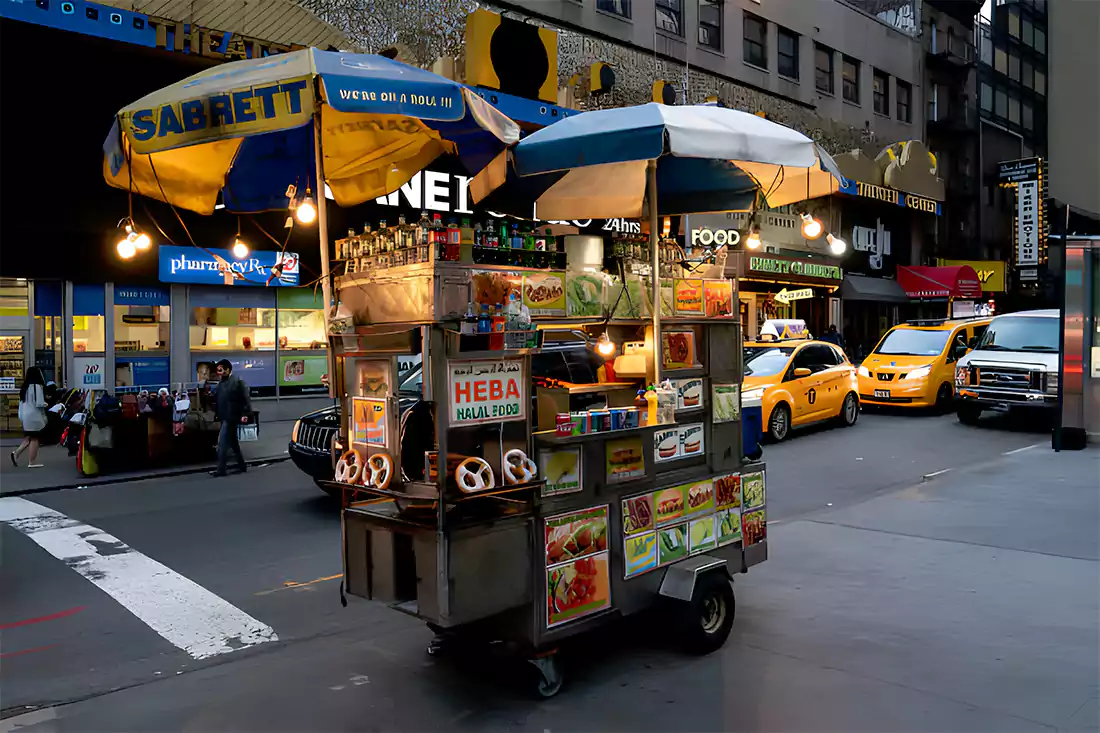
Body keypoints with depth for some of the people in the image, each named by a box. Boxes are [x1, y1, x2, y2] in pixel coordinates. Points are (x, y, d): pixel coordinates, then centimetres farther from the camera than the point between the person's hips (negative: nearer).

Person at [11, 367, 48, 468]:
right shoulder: (37, 386, -16)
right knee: (34, 438, 1)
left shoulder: (25, 387, 10)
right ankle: (32, 462, 5)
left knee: (28, 438, 19)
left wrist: (21, 416, 17)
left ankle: (16, 453, 5)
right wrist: (46, 404, 3)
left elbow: (22, 402, 14)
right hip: (34, 416, -8)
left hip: (26, 416, 8)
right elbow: (39, 403, -18)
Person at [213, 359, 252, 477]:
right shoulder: (221, 382, 13)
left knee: (222, 442, -11)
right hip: (224, 417, 8)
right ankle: (242, 466, 27)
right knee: (233, 442, 16)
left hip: (231, 417, -8)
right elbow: (218, 400, 16)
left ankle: (221, 469, -9)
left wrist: (245, 414, -19)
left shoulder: (238, 381, -10)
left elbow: (246, 398, -14)